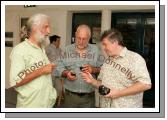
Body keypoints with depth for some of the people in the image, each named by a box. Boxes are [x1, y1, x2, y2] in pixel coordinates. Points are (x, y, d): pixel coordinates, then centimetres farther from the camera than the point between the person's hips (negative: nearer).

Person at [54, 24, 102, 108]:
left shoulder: (96, 50, 1)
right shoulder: (67, 50, 3)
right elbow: (58, 68, 0)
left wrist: (93, 70, -18)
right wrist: (66, 73, -19)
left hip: (89, 96, 0)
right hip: (70, 95, 0)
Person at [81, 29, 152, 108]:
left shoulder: (134, 58, -11)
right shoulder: (107, 61, 9)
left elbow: (146, 84, -21)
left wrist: (119, 93, -20)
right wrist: (92, 81, -3)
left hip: (126, 107, -5)